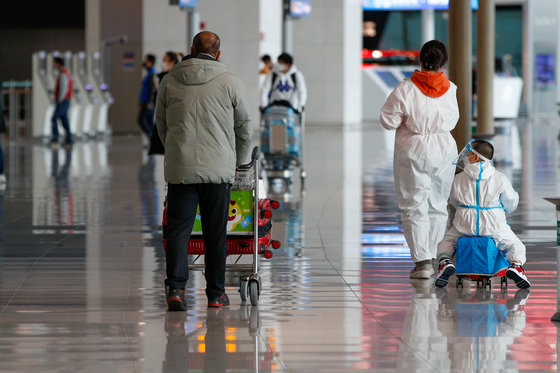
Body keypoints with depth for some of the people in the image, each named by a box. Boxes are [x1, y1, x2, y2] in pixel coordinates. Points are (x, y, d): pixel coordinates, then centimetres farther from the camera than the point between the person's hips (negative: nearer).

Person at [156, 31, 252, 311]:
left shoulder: (169, 81, 6)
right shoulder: (229, 82, 1)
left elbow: (161, 125, 15)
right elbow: (244, 127, 10)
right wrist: (237, 162, 26)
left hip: (179, 169, 1)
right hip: (218, 169, -1)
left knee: (178, 229, 3)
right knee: (215, 233, 7)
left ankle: (176, 288, -11)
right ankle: (216, 294, 11)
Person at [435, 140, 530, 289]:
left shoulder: (459, 179, -1)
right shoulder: (500, 179, -3)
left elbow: (453, 202, 12)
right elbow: (510, 205, 6)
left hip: (465, 225, 1)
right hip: (494, 226, -1)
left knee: (446, 242, 24)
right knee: (517, 246, 18)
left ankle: (444, 262, -8)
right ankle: (516, 265, -15)